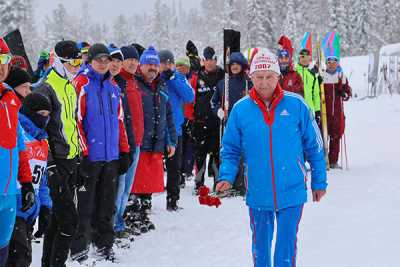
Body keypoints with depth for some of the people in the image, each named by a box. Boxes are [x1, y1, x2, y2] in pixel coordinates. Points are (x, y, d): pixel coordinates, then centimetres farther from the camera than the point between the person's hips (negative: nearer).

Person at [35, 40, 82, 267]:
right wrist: (49, 164, -20)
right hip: (57, 163, -9)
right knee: (69, 220, -11)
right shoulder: (47, 89, -12)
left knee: (58, 218, 14)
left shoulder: (70, 88, 16)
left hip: (70, 162, 9)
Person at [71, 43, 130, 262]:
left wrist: (124, 151, 15)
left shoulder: (112, 86, 14)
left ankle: (104, 245, 24)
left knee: (107, 205, 13)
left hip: (111, 156, 6)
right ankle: (79, 250, 4)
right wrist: (83, 154, -16)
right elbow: (75, 121, -12)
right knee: (85, 206, -2)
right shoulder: (81, 84, -7)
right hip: (89, 157, -6)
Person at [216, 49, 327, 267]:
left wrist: (319, 182, 5)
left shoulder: (296, 105, -6)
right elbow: (230, 149, 6)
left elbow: (314, 146, 2)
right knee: (261, 245, 16)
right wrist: (226, 177, -10)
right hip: (258, 192, 2)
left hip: (292, 192, -1)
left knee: (286, 245, 3)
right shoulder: (240, 109, -3)